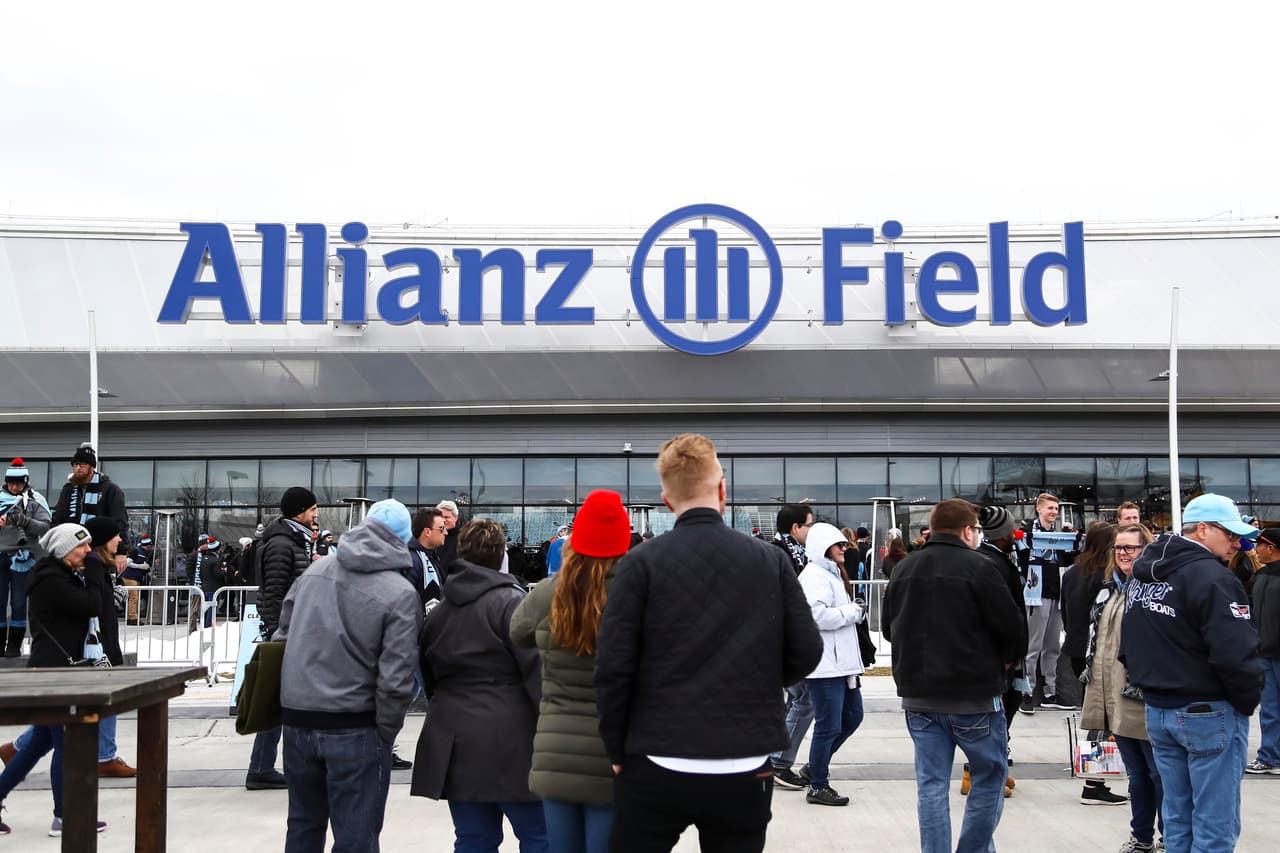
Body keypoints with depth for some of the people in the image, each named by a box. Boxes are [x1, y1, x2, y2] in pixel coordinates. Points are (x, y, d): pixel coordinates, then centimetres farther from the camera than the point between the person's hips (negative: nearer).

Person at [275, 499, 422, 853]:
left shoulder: (316, 568, 4)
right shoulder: (401, 594, -12)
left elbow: (283, 631, 13)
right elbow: (394, 680, -17)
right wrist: (386, 731, -3)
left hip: (297, 718, 5)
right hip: (354, 728, -5)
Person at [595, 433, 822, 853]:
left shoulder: (640, 563, -5)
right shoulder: (772, 560, 2)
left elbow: (612, 666, -9)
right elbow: (806, 652, 2)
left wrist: (617, 750, 3)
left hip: (657, 768, -2)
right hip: (745, 771, 2)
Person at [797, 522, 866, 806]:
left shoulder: (832, 573, 20)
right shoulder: (814, 576, -15)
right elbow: (817, 615, -27)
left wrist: (856, 611, 8)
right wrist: (854, 611, -17)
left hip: (841, 661, 11)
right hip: (824, 664, -11)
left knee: (853, 715, 16)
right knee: (829, 726, -4)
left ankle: (817, 766, 28)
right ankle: (818, 787, 7)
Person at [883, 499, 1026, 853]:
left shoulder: (903, 569, 7)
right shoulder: (977, 568, -12)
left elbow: (889, 627, 16)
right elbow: (1013, 630, -11)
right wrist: (1002, 660, 8)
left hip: (918, 694, 5)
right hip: (974, 694, -5)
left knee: (931, 782, 8)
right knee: (990, 775, 11)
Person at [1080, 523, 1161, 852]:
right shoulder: (1108, 588, 14)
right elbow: (1096, 636, 22)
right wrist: (1091, 675, 19)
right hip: (1115, 697, 8)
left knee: (1159, 772, 3)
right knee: (1136, 772, 17)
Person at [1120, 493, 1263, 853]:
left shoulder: (1142, 573, 10)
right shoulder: (1210, 577, -18)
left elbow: (1129, 648, 17)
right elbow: (1236, 655, -23)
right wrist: (1248, 701, -7)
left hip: (1157, 711, 8)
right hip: (1210, 714, -8)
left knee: (1177, 819, 15)